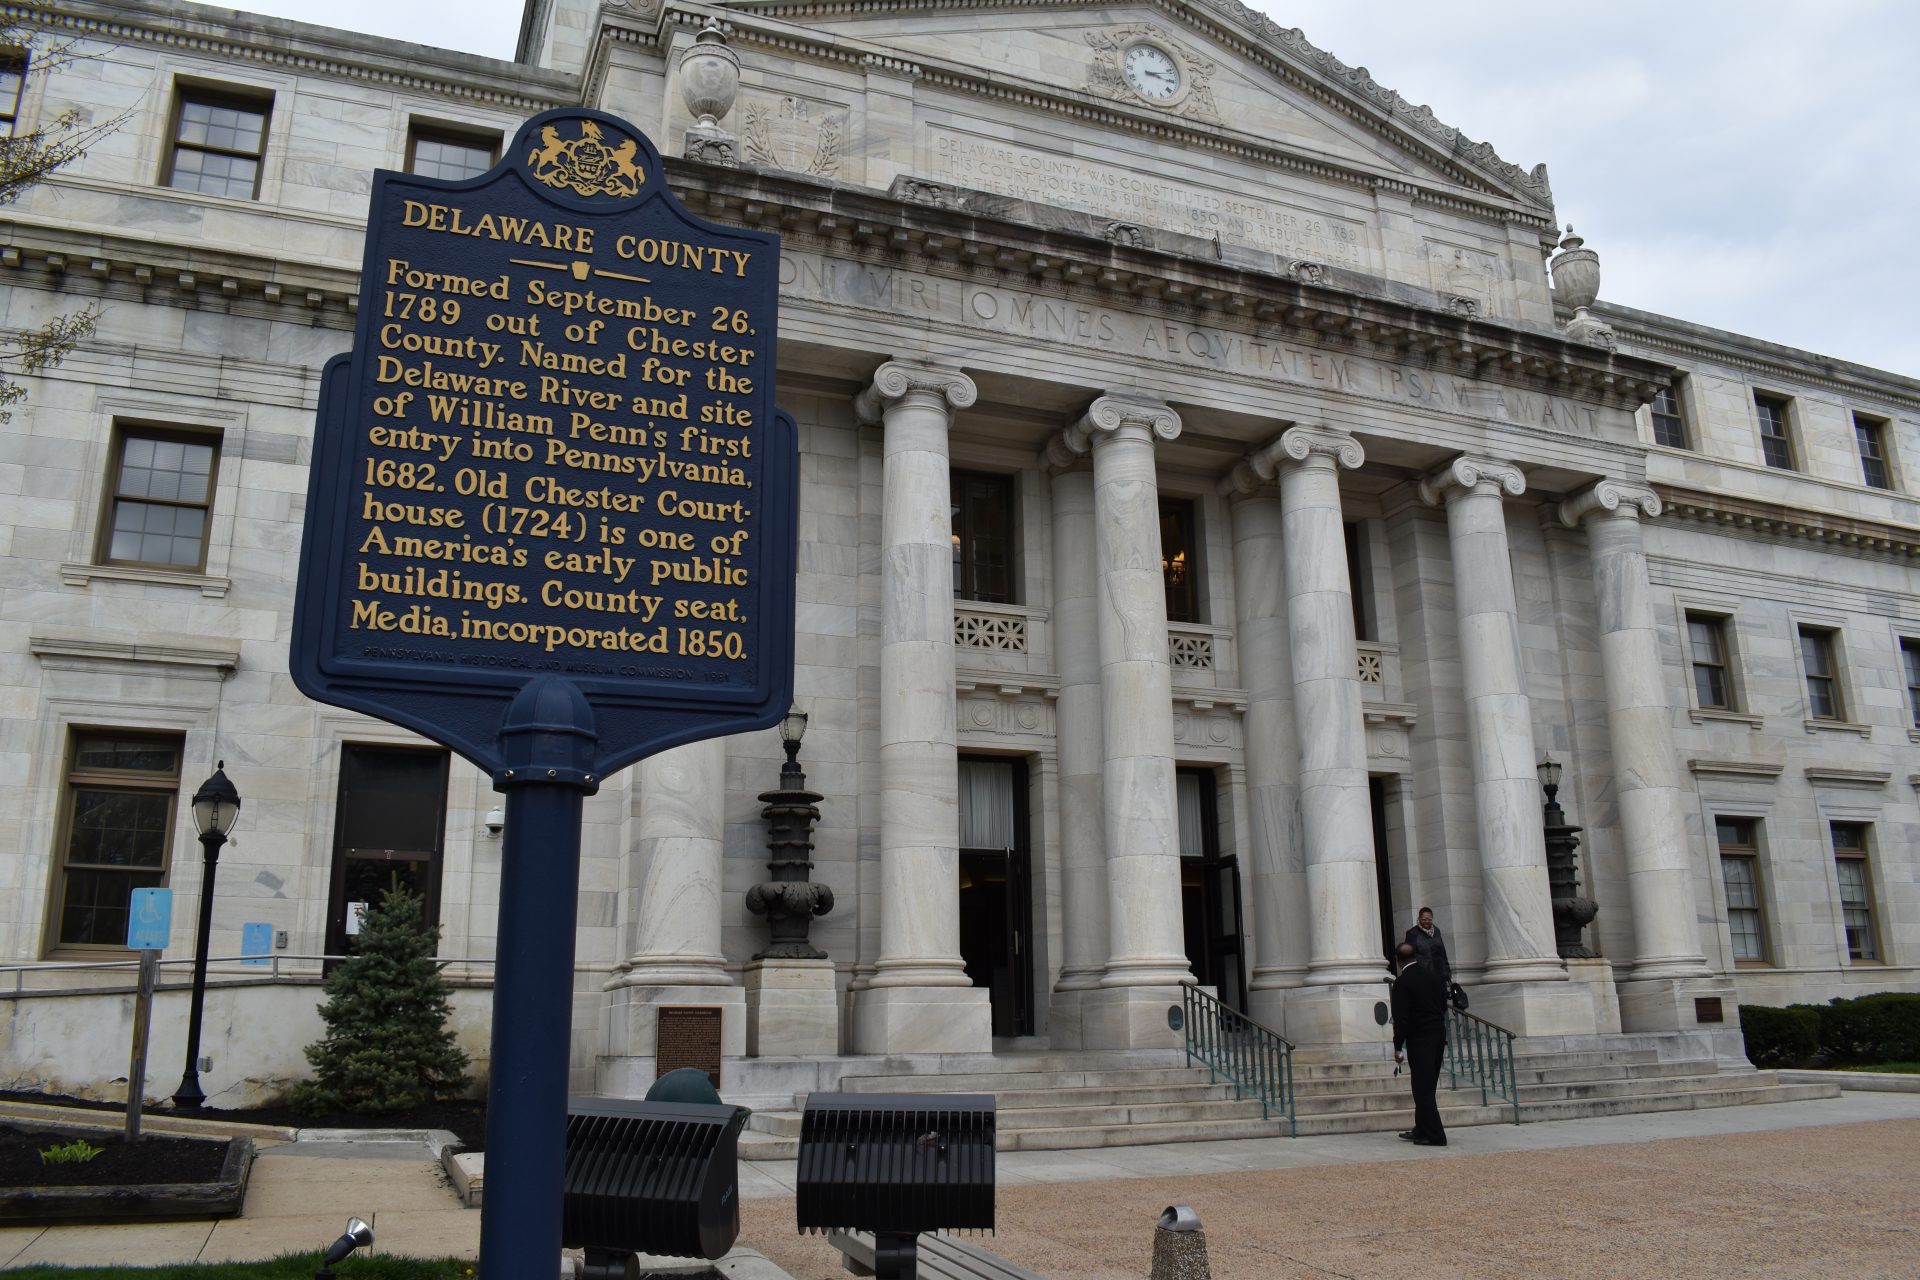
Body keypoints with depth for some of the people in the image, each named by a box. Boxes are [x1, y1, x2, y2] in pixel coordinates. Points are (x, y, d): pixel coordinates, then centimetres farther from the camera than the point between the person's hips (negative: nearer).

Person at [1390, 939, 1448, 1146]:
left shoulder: (1403, 982, -15)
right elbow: (1444, 1004, 13)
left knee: (1422, 1088, -2)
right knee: (1427, 1086, 16)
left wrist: (1398, 1047, -10)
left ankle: (1434, 1135, -3)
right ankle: (1422, 1130, 24)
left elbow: (1401, 1017, -16)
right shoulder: (1433, 974, 5)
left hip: (1419, 1038, -7)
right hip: (1438, 1035, 7)